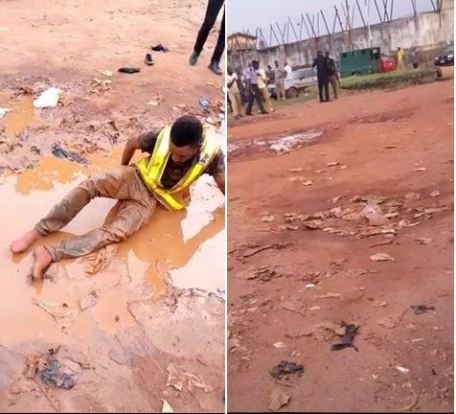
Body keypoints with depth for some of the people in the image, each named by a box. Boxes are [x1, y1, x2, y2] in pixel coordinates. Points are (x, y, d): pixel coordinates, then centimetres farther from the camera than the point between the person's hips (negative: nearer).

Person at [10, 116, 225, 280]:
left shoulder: (211, 153, -22)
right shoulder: (162, 135, -18)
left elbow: (223, 184, -8)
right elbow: (132, 143, 1)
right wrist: (123, 170, 15)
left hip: (150, 199, 0)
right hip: (136, 178, 1)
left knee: (115, 233, -25)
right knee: (91, 184, -28)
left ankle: (50, 253, -28)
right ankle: (38, 232, -23)